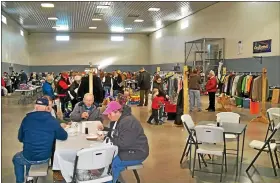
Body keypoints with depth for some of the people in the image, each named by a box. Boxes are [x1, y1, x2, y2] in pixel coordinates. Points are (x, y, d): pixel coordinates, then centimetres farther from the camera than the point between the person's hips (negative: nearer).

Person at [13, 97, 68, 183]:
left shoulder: (27, 119, -8)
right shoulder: (52, 120, -10)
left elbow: (20, 138, 5)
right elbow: (64, 136, 2)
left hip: (29, 158, -2)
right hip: (45, 157, 2)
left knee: (16, 159, 34)